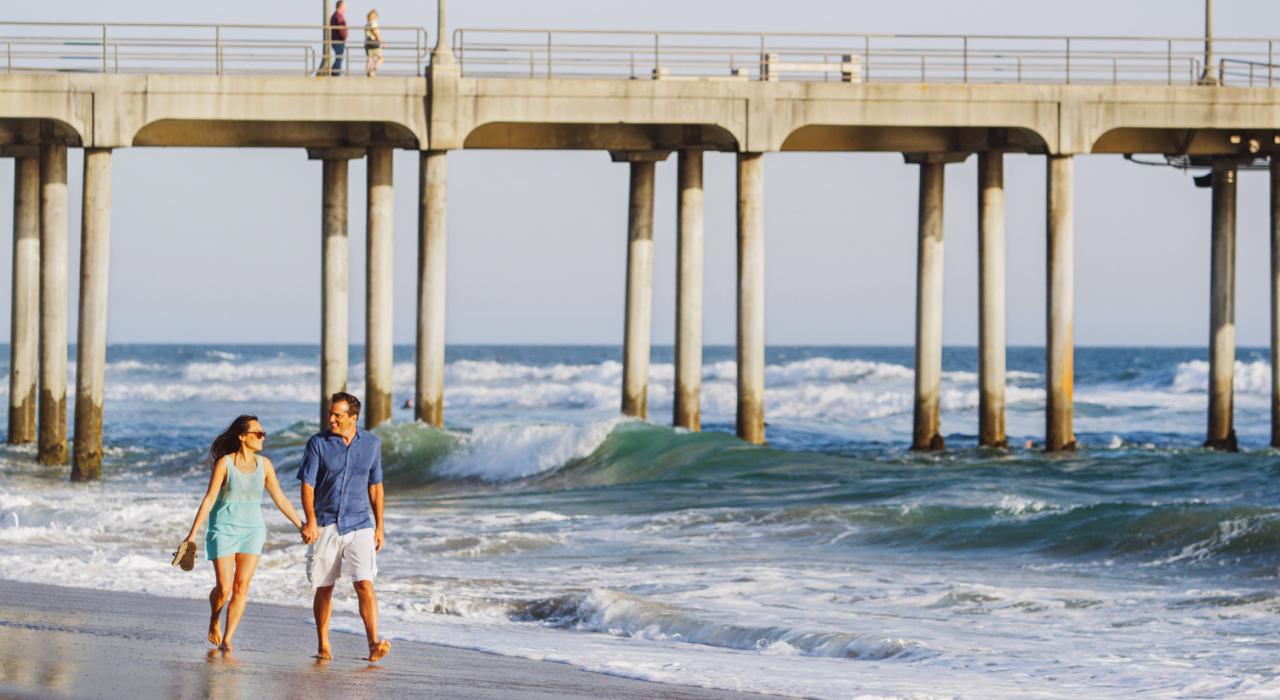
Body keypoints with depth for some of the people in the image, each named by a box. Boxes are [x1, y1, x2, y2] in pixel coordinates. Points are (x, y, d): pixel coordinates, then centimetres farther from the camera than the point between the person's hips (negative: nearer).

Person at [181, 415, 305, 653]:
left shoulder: (264, 464, 3)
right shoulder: (224, 463, -9)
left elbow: (280, 499, 9)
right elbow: (209, 500, -10)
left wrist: (302, 526, 8)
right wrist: (193, 533, -13)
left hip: (252, 530, 3)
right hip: (224, 530, -3)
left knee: (241, 587, -7)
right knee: (224, 589, -7)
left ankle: (226, 641, -2)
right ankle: (214, 620, 26)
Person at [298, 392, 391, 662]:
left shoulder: (372, 444, 4)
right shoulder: (318, 443, -3)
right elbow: (307, 485, -7)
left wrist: (379, 526, 11)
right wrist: (310, 521, -22)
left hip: (359, 525, 0)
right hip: (325, 525, 0)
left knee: (364, 583, -14)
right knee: (324, 588, 6)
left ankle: (374, 643, -20)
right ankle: (323, 646, 18)